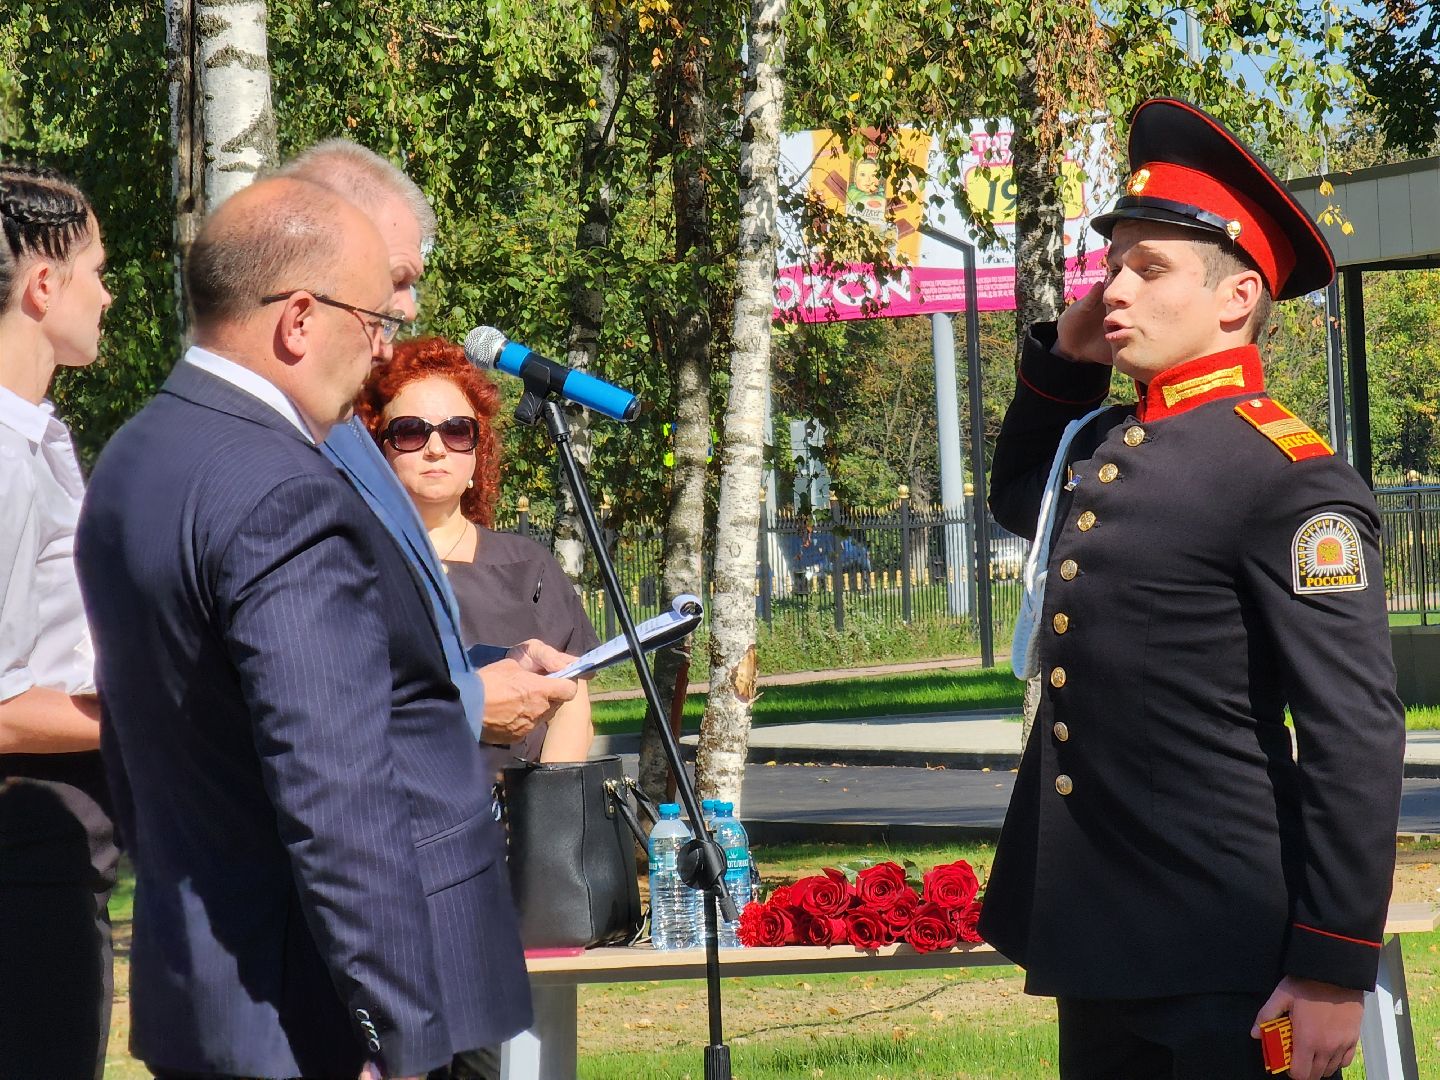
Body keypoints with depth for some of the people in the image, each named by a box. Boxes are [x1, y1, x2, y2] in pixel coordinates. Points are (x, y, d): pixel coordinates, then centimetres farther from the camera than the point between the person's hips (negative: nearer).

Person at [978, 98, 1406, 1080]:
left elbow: (1357, 736, -17)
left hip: (1226, 963, -8)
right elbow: (1018, 499, 36)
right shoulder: (1104, 446, 12)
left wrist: (1334, 969, -19)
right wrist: (1062, 357, 17)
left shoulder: (1290, 477, -14)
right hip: (1100, 946, 8)